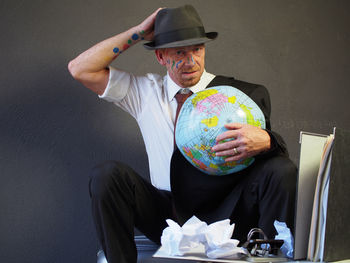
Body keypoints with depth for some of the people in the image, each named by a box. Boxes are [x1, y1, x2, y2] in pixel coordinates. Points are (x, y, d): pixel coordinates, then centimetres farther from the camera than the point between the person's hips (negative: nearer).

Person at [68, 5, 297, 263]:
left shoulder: (242, 93, 3)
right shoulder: (145, 91, 9)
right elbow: (80, 69, 5)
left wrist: (264, 141, -32)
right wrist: (139, 32, 3)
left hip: (227, 215, -1)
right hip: (167, 217, 2)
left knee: (282, 171, -25)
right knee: (107, 173, -21)